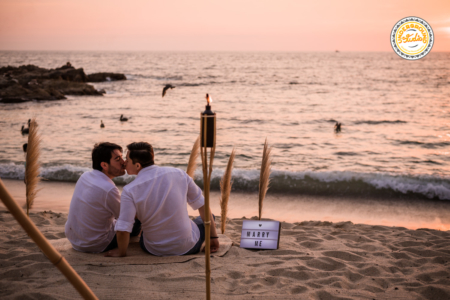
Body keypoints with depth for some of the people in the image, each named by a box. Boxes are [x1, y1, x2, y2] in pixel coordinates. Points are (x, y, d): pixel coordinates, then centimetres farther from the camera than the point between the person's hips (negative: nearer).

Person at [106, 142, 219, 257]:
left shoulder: (130, 191, -17)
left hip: (154, 251, 0)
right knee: (207, 217, 28)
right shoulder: (179, 174, -10)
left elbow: (123, 230, -21)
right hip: (188, 247, 0)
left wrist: (121, 252, 0)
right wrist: (213, 236, 8)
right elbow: (203, 206, -2)